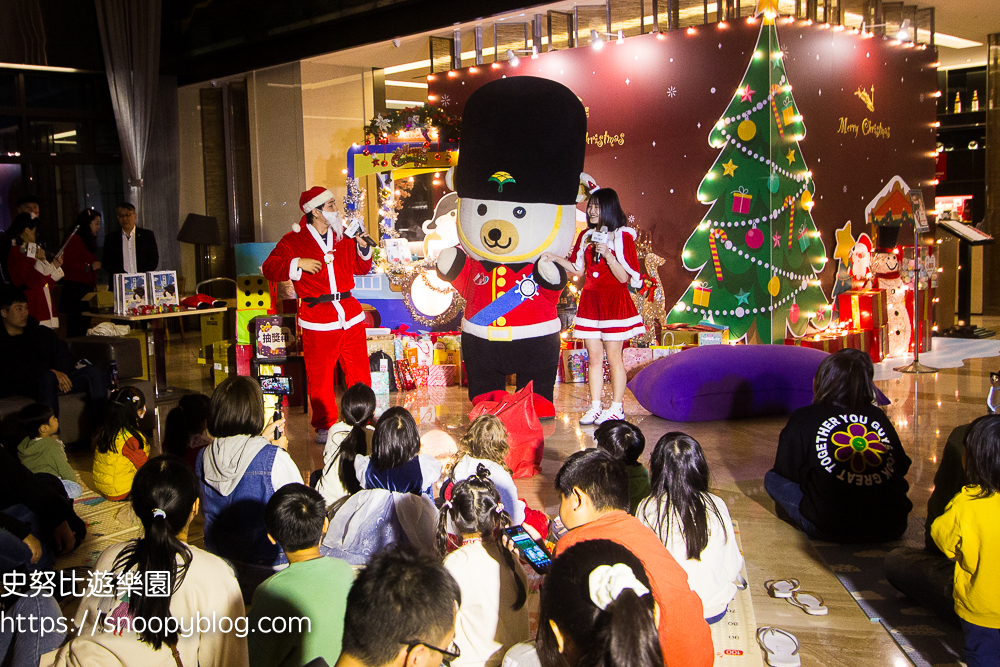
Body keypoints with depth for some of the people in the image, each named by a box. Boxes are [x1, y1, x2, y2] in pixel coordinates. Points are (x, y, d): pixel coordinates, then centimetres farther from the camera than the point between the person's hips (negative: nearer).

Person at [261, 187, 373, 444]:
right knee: (320, 377, 2)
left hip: (351, 315, 4)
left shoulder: (343, 237, 12)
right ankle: (325, 426, 16)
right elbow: (269, 268, -5)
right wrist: (297, 264, -17)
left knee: (359, 371, 6)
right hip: (317, 320, -4)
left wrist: (363, 248, 4)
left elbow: (360, 269, 22)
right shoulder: (294, 240, -1)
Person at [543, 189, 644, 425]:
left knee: (613, 357, 0)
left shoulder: (622, 236, -6)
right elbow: (579, 270, 16)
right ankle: (595, 407, 12)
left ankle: (617, 408, 8)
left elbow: (624, 277, -11)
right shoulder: (586, 236, 11)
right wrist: (556, 259, 4)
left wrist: (607, 255, -22)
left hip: (613, 301, -5)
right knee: (594, 357, 7)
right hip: (589, 299, 5)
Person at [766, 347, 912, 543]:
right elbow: (902, 467, 16)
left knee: (772, 478, 14)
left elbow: (786, 471, 7)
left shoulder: (803, 419, 1)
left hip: (831, 529, -5)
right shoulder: (879, 417, 11)